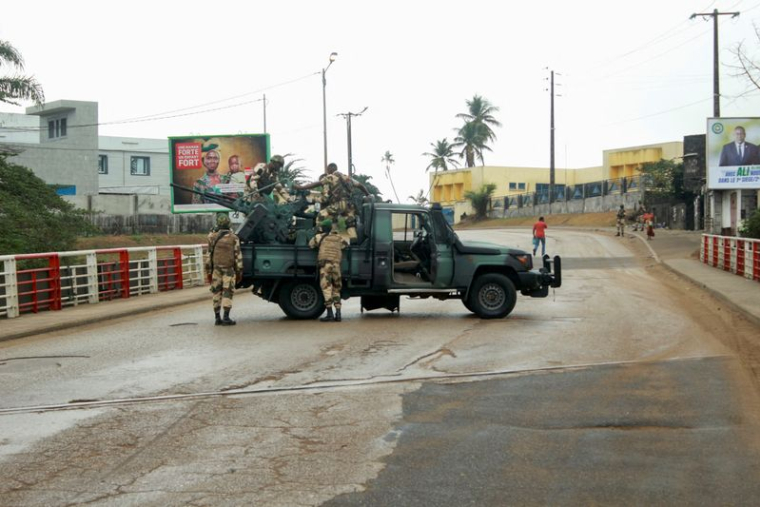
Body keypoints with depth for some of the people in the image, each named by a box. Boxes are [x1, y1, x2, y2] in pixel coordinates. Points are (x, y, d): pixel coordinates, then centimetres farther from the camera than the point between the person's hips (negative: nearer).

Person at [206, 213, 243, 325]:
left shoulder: (212, 237, 1)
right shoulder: (233, 238, -3)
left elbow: (209, 254, 3)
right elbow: (238, 255, -3)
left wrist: (209, 271, 9)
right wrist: (239, 271, 3)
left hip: (216, 268, 2)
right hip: (229, 269, -2)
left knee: (216, 292, 8)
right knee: (227, 292, -1)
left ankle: (217, 318, 10)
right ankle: (226, 318, -7)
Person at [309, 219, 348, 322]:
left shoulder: (320, 237, 4)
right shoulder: (339, 237, 15)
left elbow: (310, 245, 12)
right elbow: (346, 245, 27)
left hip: (325, 264, -4)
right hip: (337, 265, 4)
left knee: (326, 289, -6)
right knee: (336, 290, 13)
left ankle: (330, 314, -14)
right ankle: (338, 314, 7)